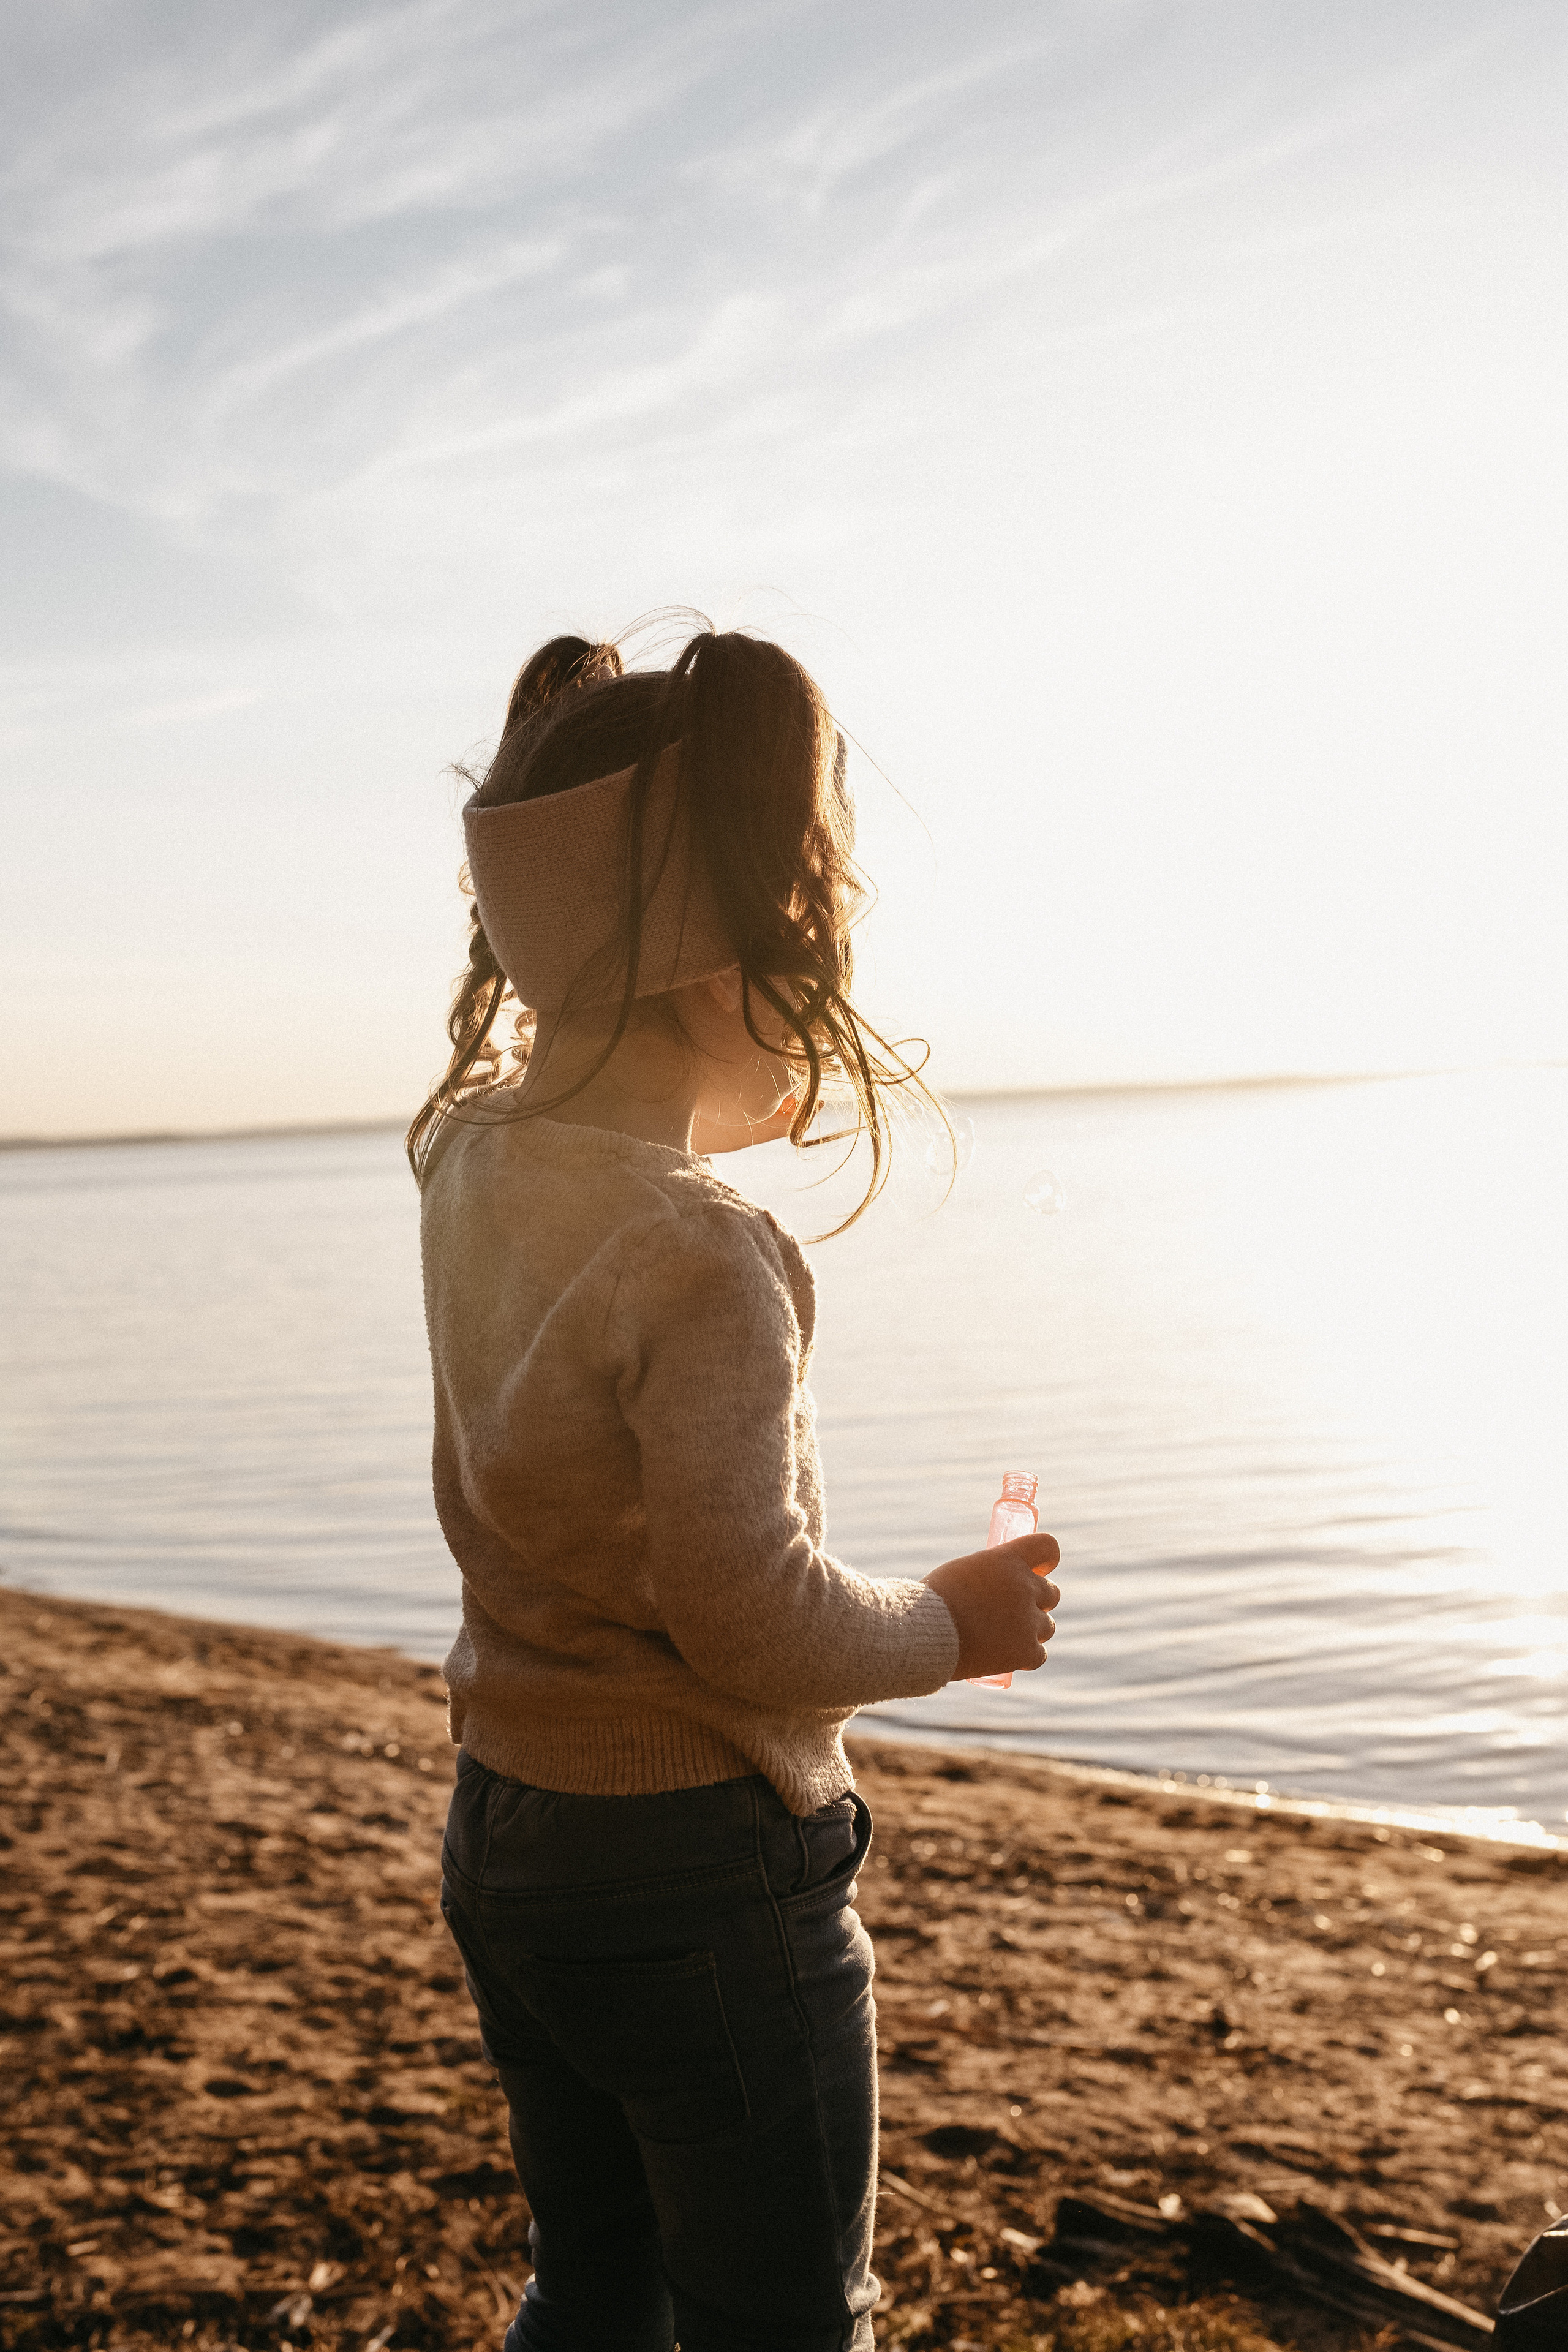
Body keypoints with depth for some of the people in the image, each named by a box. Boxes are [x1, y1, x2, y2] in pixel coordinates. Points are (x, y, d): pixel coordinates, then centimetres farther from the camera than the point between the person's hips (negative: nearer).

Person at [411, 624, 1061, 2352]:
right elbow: (756, 1625, -23)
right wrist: (953, 1626, -7)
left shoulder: (472, 1160, -3)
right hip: (699, 1876, -7)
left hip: (504, 1838, 8)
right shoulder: (701, 1262, -27)